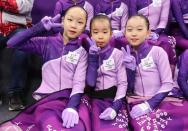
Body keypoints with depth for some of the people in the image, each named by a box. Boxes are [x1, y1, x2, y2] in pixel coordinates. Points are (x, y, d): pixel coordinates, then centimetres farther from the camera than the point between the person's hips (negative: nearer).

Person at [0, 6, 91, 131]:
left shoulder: (81, 52, 9)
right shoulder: (47, 43, 9)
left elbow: (79, 83, -5)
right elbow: (12, 43, 1)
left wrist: (72, 107, -24)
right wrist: (40, 28, -6)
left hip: (72, 98, 0)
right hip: (47, 98, 0)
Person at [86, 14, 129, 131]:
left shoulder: (117, 54, -1)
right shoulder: (90, 54, 6)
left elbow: (122, 83, -6)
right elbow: (90, 82, -6)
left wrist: (115, 107, -19)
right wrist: (93, 57, -13)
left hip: (115, 98, -2)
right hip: (97, 100, 2)